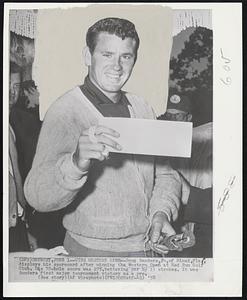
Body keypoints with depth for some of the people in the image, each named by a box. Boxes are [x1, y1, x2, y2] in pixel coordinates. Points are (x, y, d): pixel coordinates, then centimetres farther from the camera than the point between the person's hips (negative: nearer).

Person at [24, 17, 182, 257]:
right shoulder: (65, 111, -16)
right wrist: (76, 163, -45)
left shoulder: (142, 109, 4)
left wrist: (162, 212, -10)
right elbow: (37, 196, -26)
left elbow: (165, 174, 8)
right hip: (93, 251, -5)